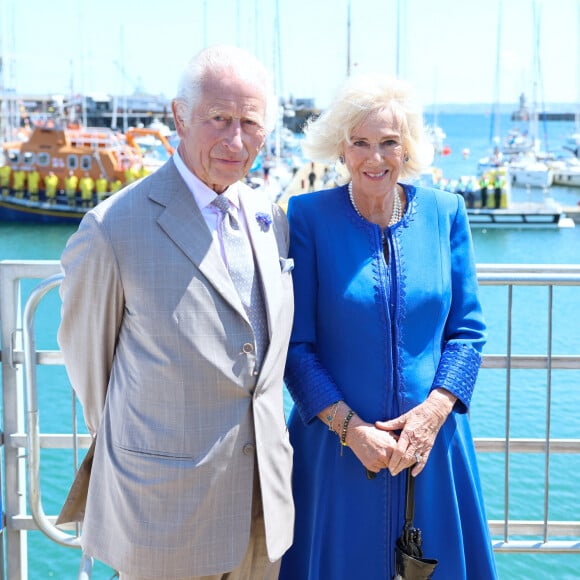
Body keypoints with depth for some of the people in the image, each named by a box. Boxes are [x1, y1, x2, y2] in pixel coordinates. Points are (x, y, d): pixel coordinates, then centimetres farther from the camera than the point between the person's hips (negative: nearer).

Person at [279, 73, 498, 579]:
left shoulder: (444, 212, 0)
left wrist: (435, 410, -11)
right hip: (337, 444, -2)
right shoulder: (308, 216, -7)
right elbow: (295, 344, -7)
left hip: (431, 445, 2)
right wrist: (350, 426, -14)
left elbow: (467, 330, 3)